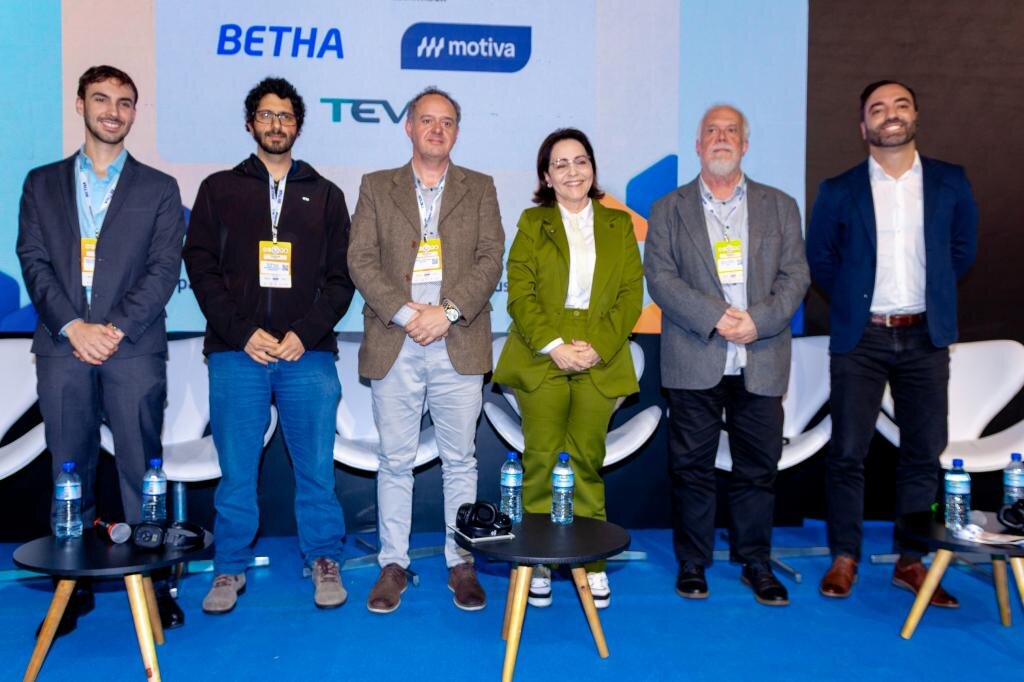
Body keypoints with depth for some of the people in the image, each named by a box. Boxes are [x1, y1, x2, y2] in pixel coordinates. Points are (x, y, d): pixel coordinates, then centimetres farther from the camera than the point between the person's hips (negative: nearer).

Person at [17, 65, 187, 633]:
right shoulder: (42, 184, 14)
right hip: (62, 349, 2)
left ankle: (153, 581, 9)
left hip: (134, 350, -2)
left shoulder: (158, 189, 9)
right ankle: (74, 585, 17)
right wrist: (73, 326, -10)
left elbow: (164, 270, 0)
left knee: (142, 470, 0)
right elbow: (33, 261, 5)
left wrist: (116, 329, -11)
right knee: (70, 471, 7)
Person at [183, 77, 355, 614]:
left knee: (316, 465, 3)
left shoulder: (325, 195, 13)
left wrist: (305, 333, -7)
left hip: (308, 353, 0)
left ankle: (324, 560, 19)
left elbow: (341, 278, 7)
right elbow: (201, 269, 4)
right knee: (235, 468, 4)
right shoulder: (219, 190, 11)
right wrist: (243, 333, -9)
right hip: (236, 352, 0)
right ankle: (230, 568, 19)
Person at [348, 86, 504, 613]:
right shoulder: (376, 187, 12)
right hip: (393, 343, 0)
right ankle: (393, 564, 17)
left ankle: (462, 563, 17)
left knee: (459, 460, 6)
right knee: (395, 461, 6)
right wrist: (404, 313, -11)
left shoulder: (480, 189, 12)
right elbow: (360, 260, 2)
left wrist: (448, 312, -12)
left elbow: (490, 259, 1)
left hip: (459, 343, 0)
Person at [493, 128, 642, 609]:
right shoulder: (532, 223, 8)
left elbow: (632, 294, 4)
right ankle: (537, 561, 10)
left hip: (600, 362, 1)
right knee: (540, 460, 0)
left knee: (587, 460, 3)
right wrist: (554, 346, -13)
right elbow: (520, 294, -1)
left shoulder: (619, 225, 12)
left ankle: (591, 560, 13)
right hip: (541, 359, -1)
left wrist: (599, 348, -9)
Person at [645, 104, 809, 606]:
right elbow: (660, 277, -2)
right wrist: (715, 318, -14)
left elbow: (795, 276, 5)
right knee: (691, 467, 4)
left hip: (762, 361, 1)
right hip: (694, 362, -1)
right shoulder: (669, 209, 9)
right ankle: (692, 563, 17)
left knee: (758, 467, 7)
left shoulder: (780, 207, 13)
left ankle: (755, 563, 21)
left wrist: (759, 321, -12)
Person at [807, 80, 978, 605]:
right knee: (848, 452, 1)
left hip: (925, 336, 2)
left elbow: (963, 247, 15)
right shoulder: (839, 192, 0)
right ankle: (844, 558, 14)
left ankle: (911, 562, 19)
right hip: (860, 339, -2)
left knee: (924, 452, 6)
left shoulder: (950, 183, 4)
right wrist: (853, 302, 8)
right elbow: (820, 259, 9)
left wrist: (931, 293, 10)